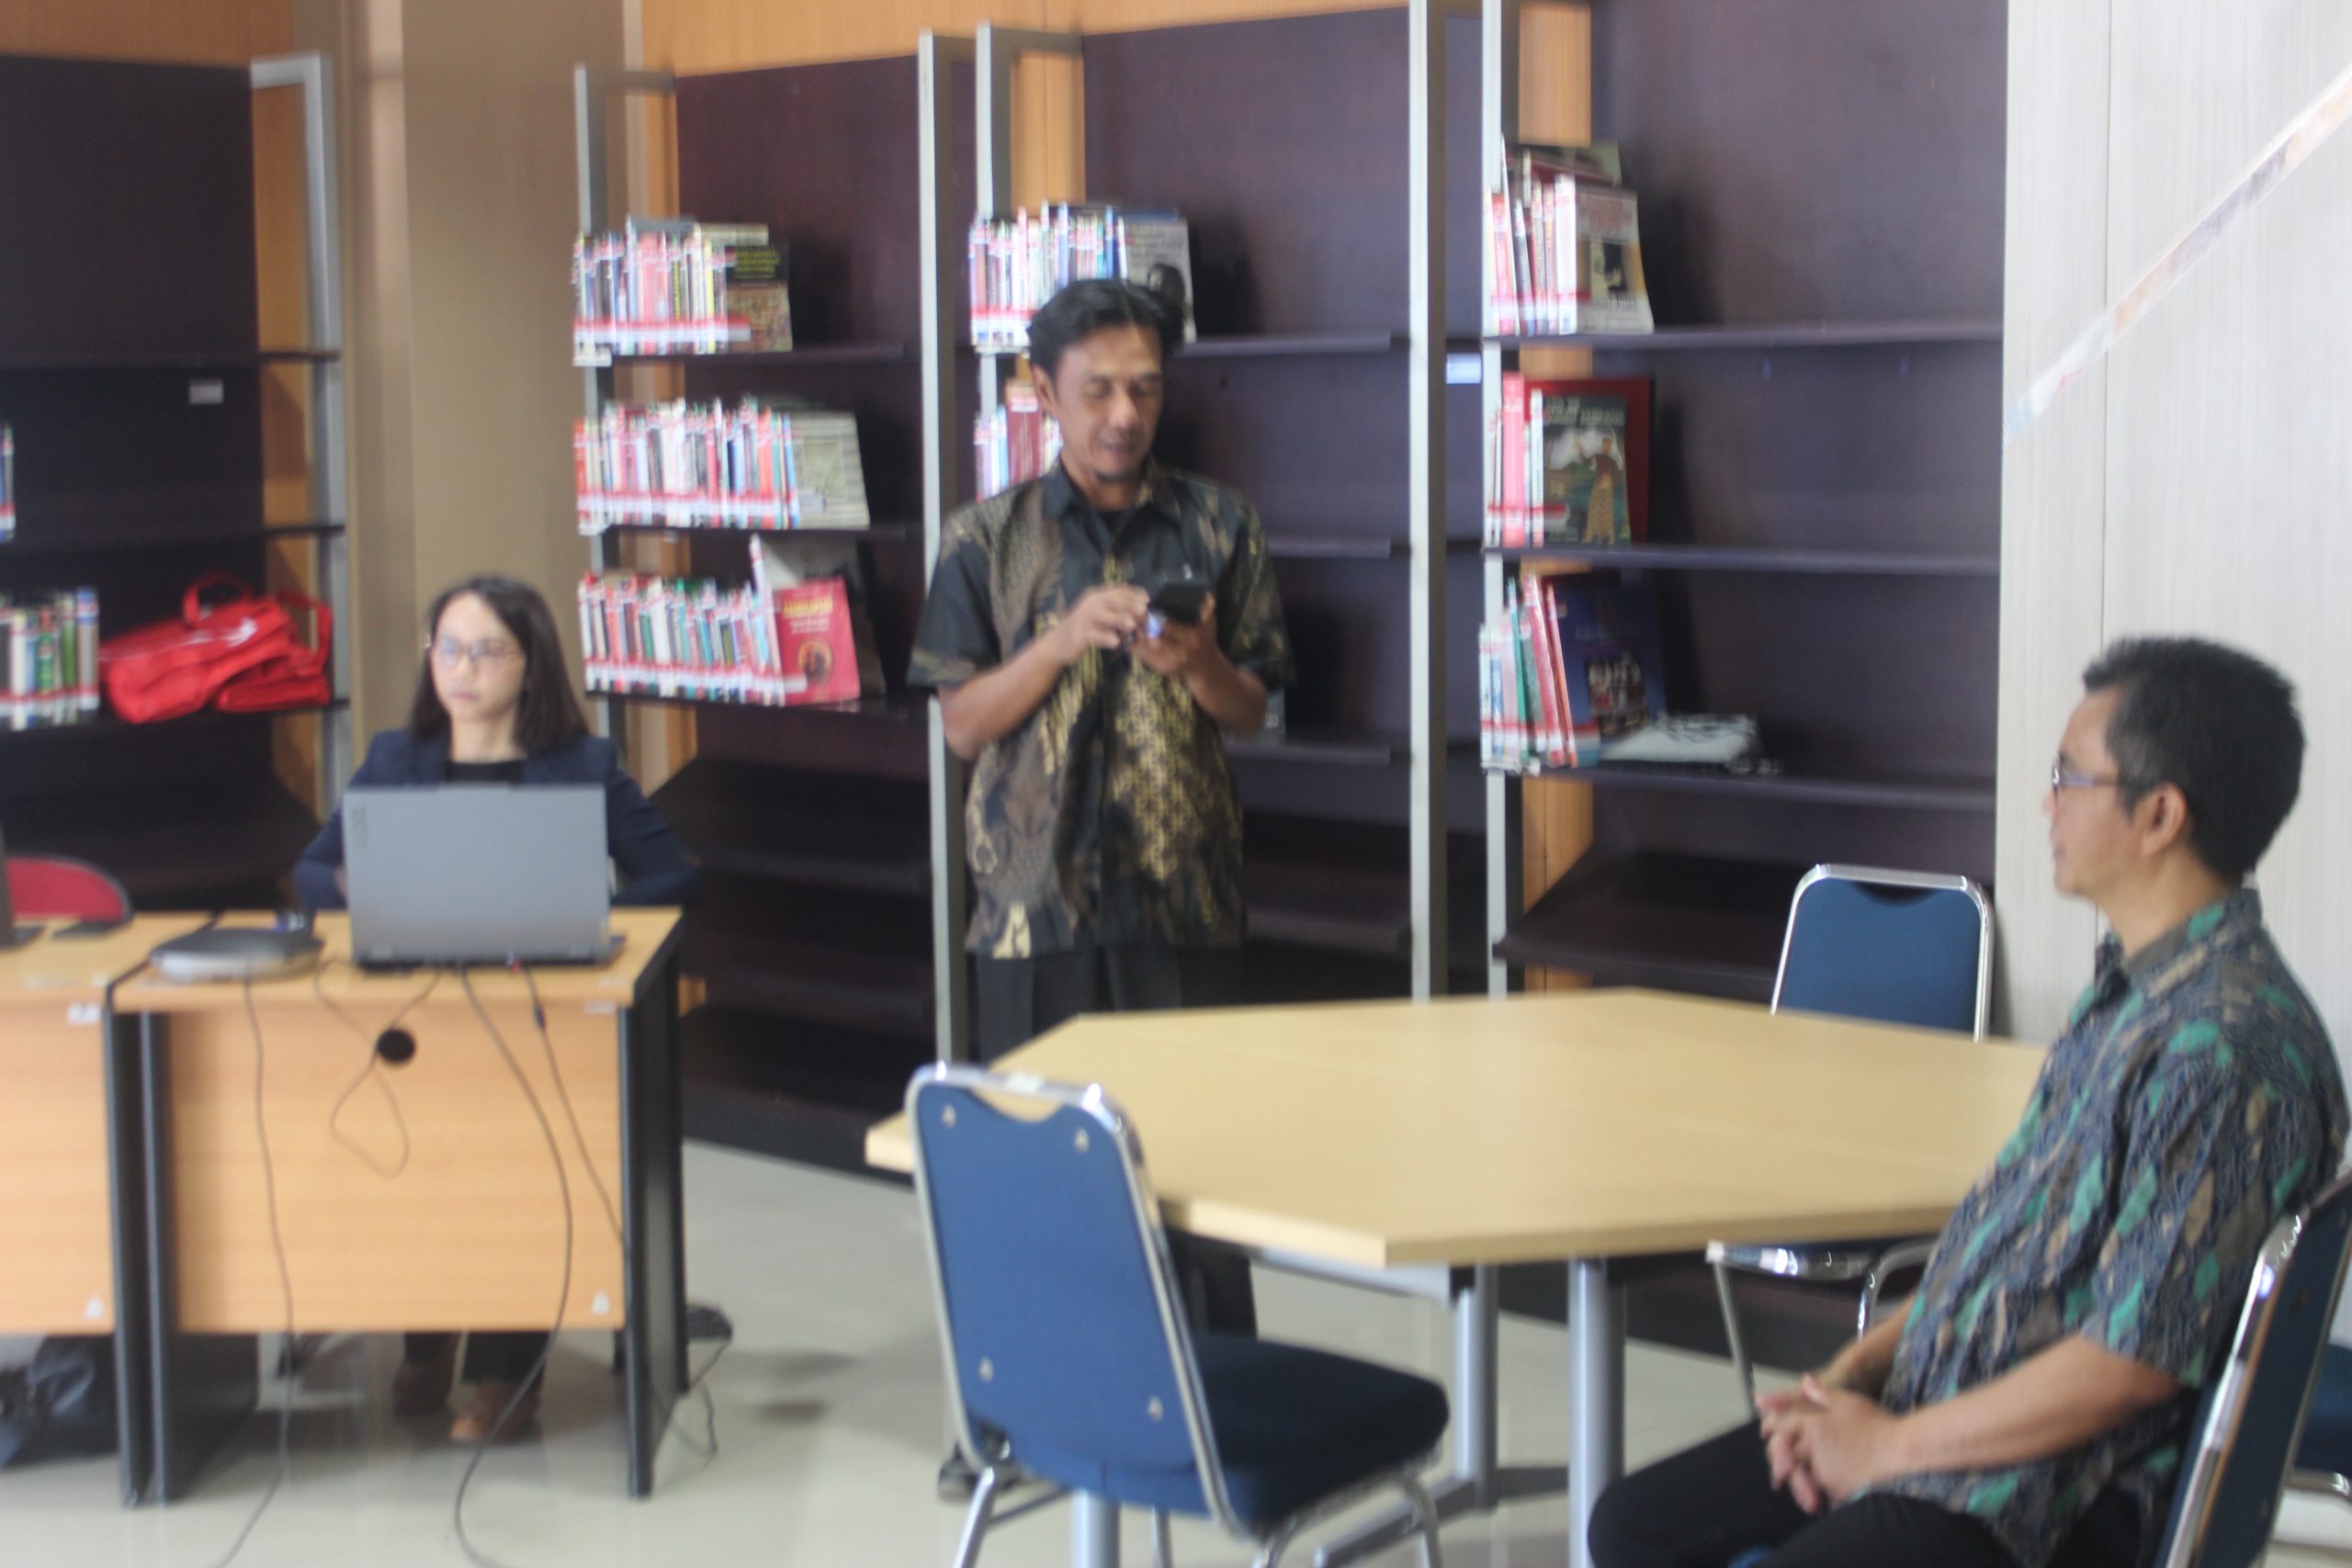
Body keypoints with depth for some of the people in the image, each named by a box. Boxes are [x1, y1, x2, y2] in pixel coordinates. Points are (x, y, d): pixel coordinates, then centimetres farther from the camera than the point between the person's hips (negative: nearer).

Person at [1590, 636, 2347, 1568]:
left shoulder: (2225, 1048, -23)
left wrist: (1888, 1445, -14)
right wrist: (1857, 1370, 5)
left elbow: (2134, 1362, -24)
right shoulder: (2131, 990, 10)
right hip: (1945, 1411, 10)